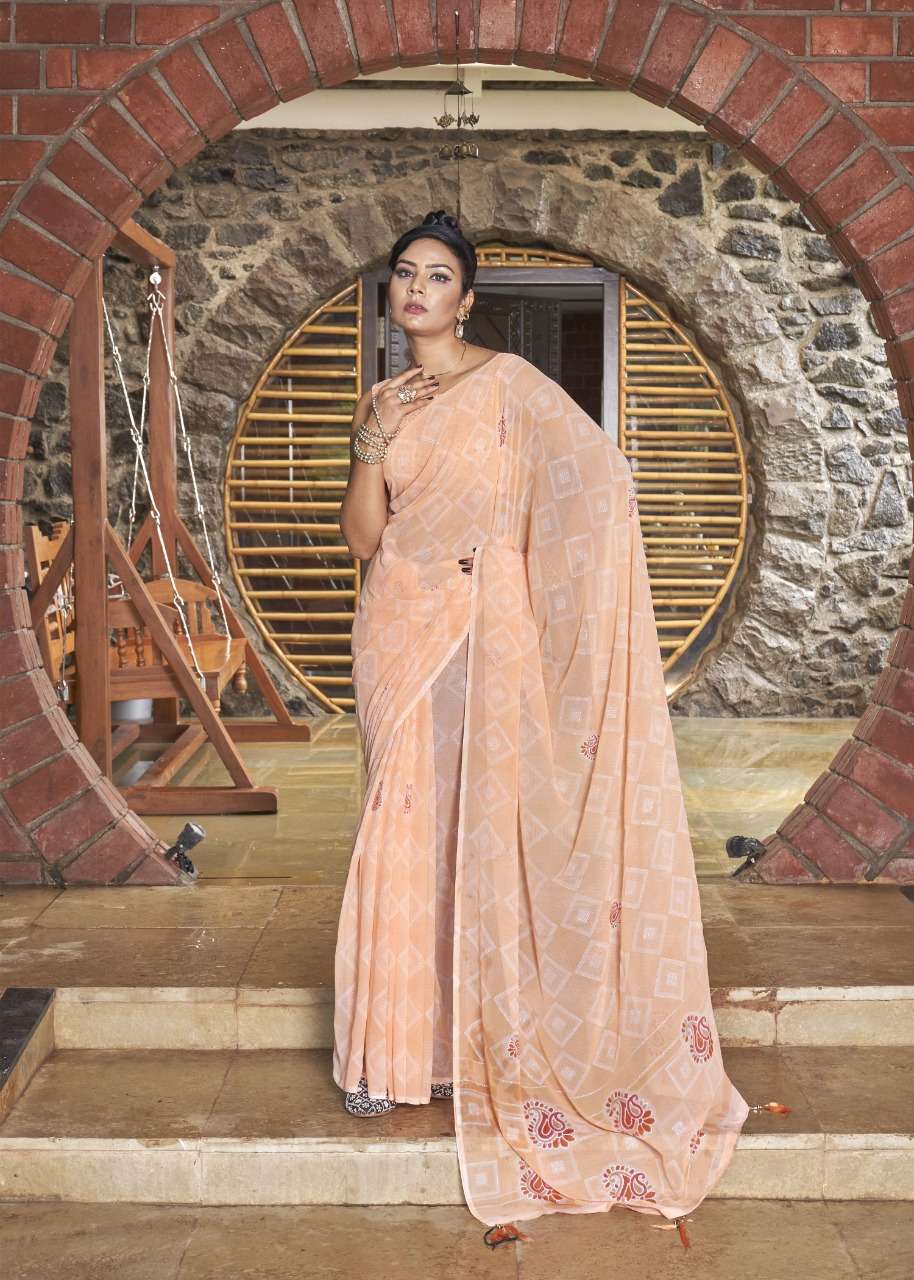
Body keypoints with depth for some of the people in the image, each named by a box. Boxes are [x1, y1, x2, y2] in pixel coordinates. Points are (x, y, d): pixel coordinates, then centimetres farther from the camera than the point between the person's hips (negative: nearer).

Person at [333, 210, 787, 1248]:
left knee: (479, 821, -1)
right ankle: (398, 1049, 16)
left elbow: (598, 475, -13)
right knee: (405, 824, 6)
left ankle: (483, 1042, 13)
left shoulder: (507, 383, -1)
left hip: (484, 634, -4)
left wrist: (499, 551, -14)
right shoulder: (382, 399, 14)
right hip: (398, 631, 4)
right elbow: (362, 537, 6)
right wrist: (372, 441, -8)